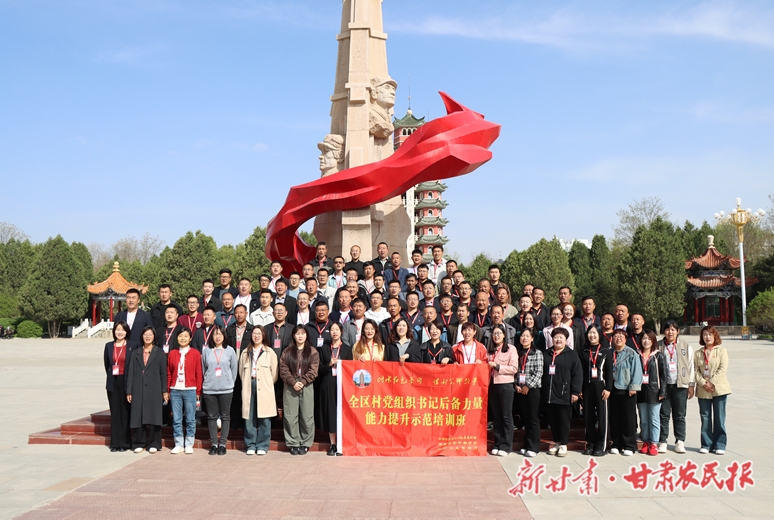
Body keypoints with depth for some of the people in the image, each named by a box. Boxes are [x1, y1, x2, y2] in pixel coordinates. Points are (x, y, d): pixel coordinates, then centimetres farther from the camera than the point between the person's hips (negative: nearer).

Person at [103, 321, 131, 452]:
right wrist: (110, 376, 7)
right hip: (113, 383, 3)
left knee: (125, 412, 2)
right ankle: (115, 443, 13)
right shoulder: (109, 346, 8)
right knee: (114, 412, 7)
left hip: (126, 383, -3)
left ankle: (124, 442, 9)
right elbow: (106, 364, 15)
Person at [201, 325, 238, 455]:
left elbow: (234, 369, 7)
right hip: (209, 389, 1)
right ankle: (214, 443, 14)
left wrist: (230, 383, 6)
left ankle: (222, 444, 9)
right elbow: (203, 369, 10)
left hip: (226, 389, -1)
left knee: (225, 416, 3)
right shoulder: (206, 350, 3)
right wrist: (208, 381, 9)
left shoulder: (230, 350, 2)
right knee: (212, 416, 5)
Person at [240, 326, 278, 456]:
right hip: (249, 388, 2)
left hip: (264, 390, -2)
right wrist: (246, 384, 11)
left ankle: (262, 446, 6)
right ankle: (251, 445, 11)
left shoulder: (270, 353, 4)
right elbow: (241, 372, 18)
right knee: (249, 417, 1)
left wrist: (267, 385, 7)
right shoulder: (245, 353, 14)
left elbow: (274, 373, 5)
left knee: (264, 418, -3)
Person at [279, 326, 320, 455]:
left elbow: (313, 370, -1)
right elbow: (283, 369, 1)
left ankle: (305, 444, 9)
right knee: (291, 416, 0)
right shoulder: (287, 352, 10)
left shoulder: (312, 352, 7)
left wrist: (302, 382, -12)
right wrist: (293, 382, -11)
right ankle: (293, 444, 8)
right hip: (290, 387, 1)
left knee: (307, 416, -1)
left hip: (307, 387, -1)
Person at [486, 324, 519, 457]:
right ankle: (497, 444, 16)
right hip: (492, 385, 5)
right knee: (496, 416, 9)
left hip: (505, 385, -5)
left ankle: (506, 446, 5)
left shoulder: (511, 349, -2)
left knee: (506, 416, 0)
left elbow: (514, 368, -9)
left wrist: (497, 366, -14)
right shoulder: (489, 350, 14)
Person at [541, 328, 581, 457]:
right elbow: (542, 373, 15)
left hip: (564, 394, -4)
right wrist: (541, 391, 11)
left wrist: (575, 392, -11)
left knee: (564, 420, 1)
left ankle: (563, 444, 11)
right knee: (552, 420, 10)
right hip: (549, 394, 4)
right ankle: (556, 442, 22)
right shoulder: (546, 355, 11)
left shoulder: (571, 355, -2)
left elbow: (577, 375, -6)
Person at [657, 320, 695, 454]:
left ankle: (680, 442, 14)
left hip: (680, 385, 0)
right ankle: (662, 442, 9)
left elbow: (690, 366, 6)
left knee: (679, 415, 6)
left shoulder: (686, 346, 5)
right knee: (664, 414, 3)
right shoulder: (658, 346, 4)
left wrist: (691, 385, 3)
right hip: (663, 384, 0)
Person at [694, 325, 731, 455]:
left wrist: (712, 382, -15)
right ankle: (706, 444, 12)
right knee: (705, 418, 5)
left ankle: (719, 445, 10)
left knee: (719, 419, 1)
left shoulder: (721, 351, 2)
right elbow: (696, 370, 3)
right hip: (703, 391, 2)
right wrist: (703, 383, -12)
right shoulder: (698, 353, 11)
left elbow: (723, 369, -8)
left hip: (719, 389, -2)